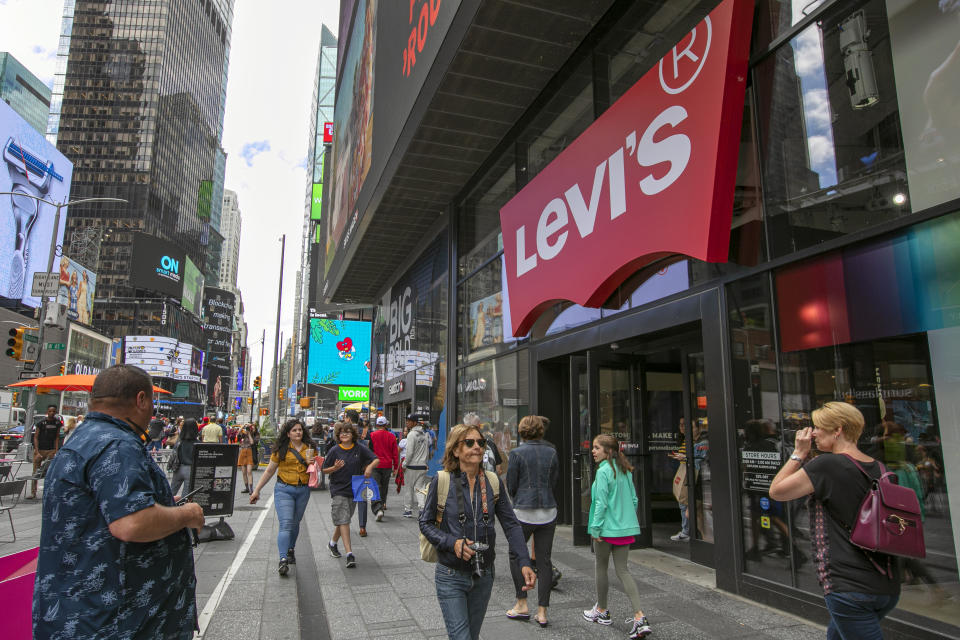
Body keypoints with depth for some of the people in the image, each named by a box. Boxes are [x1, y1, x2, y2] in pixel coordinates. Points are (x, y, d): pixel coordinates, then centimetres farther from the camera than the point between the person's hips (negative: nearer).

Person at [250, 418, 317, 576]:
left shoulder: (310, 448, 6)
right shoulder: (281, 450, 0)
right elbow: (269, 471, 6)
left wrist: (310, 462, -10)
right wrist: (256, 490, 5)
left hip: (303, 490, 3)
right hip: (284, 489, -3)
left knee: (295, 523, 14)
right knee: (286, 524, -13)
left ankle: (290, 550, 37)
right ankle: (283, 560, -16)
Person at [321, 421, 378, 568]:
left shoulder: (359, 449, -2)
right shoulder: (334, 451, -6)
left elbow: (376, 459, 0)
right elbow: (324, 469, 0)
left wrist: (370, 467, -19)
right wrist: (335, 468, -19)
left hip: (353, 490, 3)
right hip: (338, 491, -3)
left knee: (344, 520, 17)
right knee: (343, 521, -11)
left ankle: (333, 543, 41)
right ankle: (349, 554, -11)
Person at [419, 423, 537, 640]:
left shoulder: (493, 482, -3)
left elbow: (511, 526, -3)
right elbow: (426, 523, -5)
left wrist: (524, 563, -15)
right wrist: (452, 542, -21)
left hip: (483, 576, 4)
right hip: (451, 577, -3)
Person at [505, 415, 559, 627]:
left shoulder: (517, 453, -8)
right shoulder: (551, 452, 3)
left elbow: (511, 486, -3)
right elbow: (555, 482, 9)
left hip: (524, 512, -4)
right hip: (548, 512, 4)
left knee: (515, 555, 15)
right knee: (544, 559, 9)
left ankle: (522, 605, 18)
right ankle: (542, 612, 13)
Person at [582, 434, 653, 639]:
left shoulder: (603, 472, -16)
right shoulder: (625, 471, 7)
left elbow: (601, 502, -19)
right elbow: (634, 499, 12)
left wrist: (595, 528, -14)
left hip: (607, 528, -7)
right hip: (626, 528, 7)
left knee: (601, 568, 12)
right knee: (622, 570, 9)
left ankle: (601, 611, 28)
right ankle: (639, 616, -2)